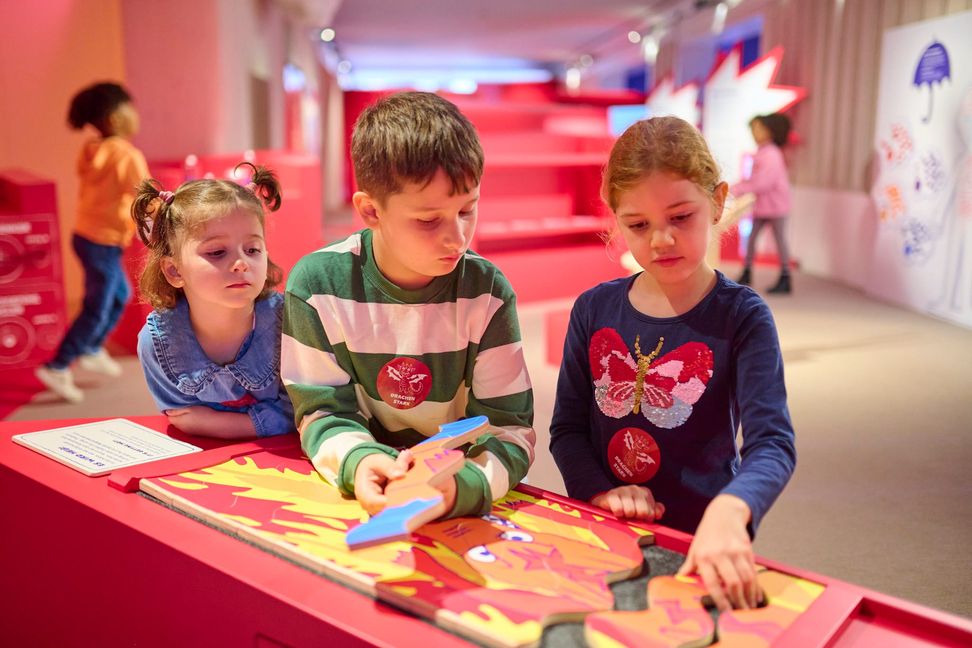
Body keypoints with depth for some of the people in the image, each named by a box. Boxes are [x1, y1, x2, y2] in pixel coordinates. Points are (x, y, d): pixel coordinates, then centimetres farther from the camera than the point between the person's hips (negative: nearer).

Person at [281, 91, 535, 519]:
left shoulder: (486, 292, -12)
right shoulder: (317, 284, -10)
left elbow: (509, 429, -12)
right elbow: (323, 412, -5)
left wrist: (461, 486, -33)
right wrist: (357, 463, -27)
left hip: (466, 506, 0)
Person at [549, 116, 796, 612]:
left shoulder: (741, 318, -6)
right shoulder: (594, 310, 3)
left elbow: (772, 443, -17)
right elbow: (567, 427, 6)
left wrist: (729, 512, -36)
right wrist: (600, 491, -13)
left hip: (698, 545, -1)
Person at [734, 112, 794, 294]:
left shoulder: (771, 154, -19)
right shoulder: (761, 153, 8)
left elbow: (762, 182, -25)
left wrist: (738, 189, -24)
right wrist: (738, 187, -1)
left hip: (775, 203, -9)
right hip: (761, 204, 9)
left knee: (779, 239, -2)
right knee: (752, 236, 8)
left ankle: (785, 279, 5)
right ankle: (746, 274, 17)